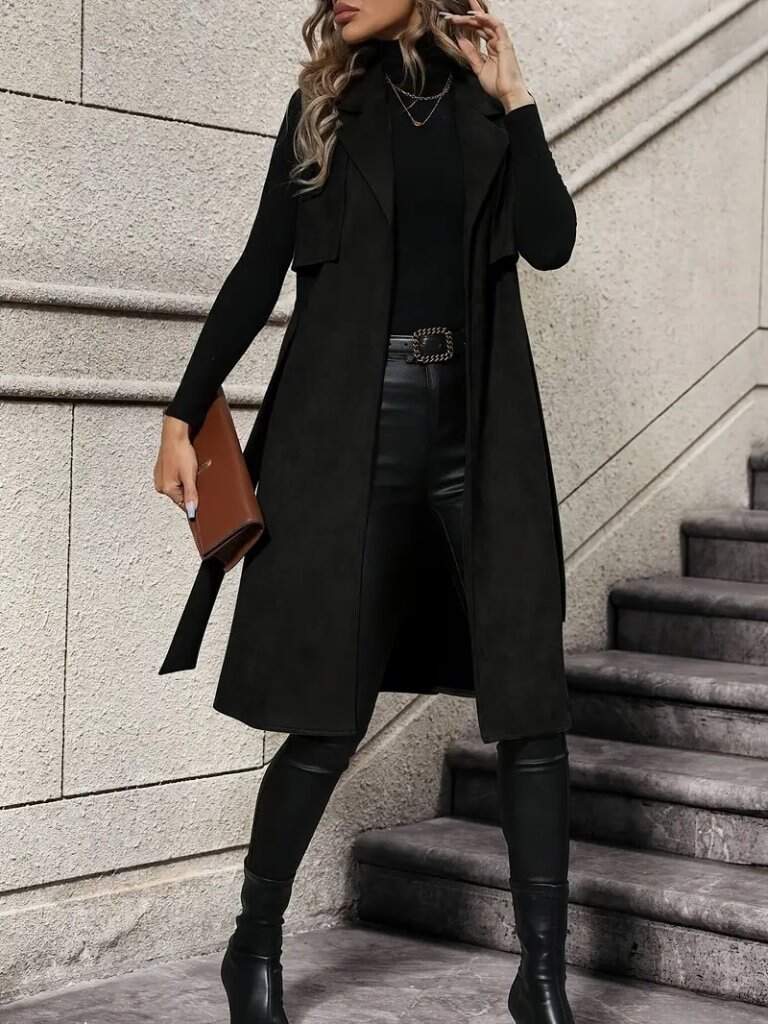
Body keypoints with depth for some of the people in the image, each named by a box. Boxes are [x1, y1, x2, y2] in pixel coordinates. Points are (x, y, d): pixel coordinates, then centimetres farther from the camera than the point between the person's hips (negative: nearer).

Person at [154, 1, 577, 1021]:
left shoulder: (483, 100, 11)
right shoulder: (325, 102, 9)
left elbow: (551, 241, -2)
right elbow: (261, 269, 6)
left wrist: (512, 99, -4)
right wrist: (184, 412, 2)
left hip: (480, 424, 2)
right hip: (352, 428, -2)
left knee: (531, 706, -3)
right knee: (330, 717, -1)